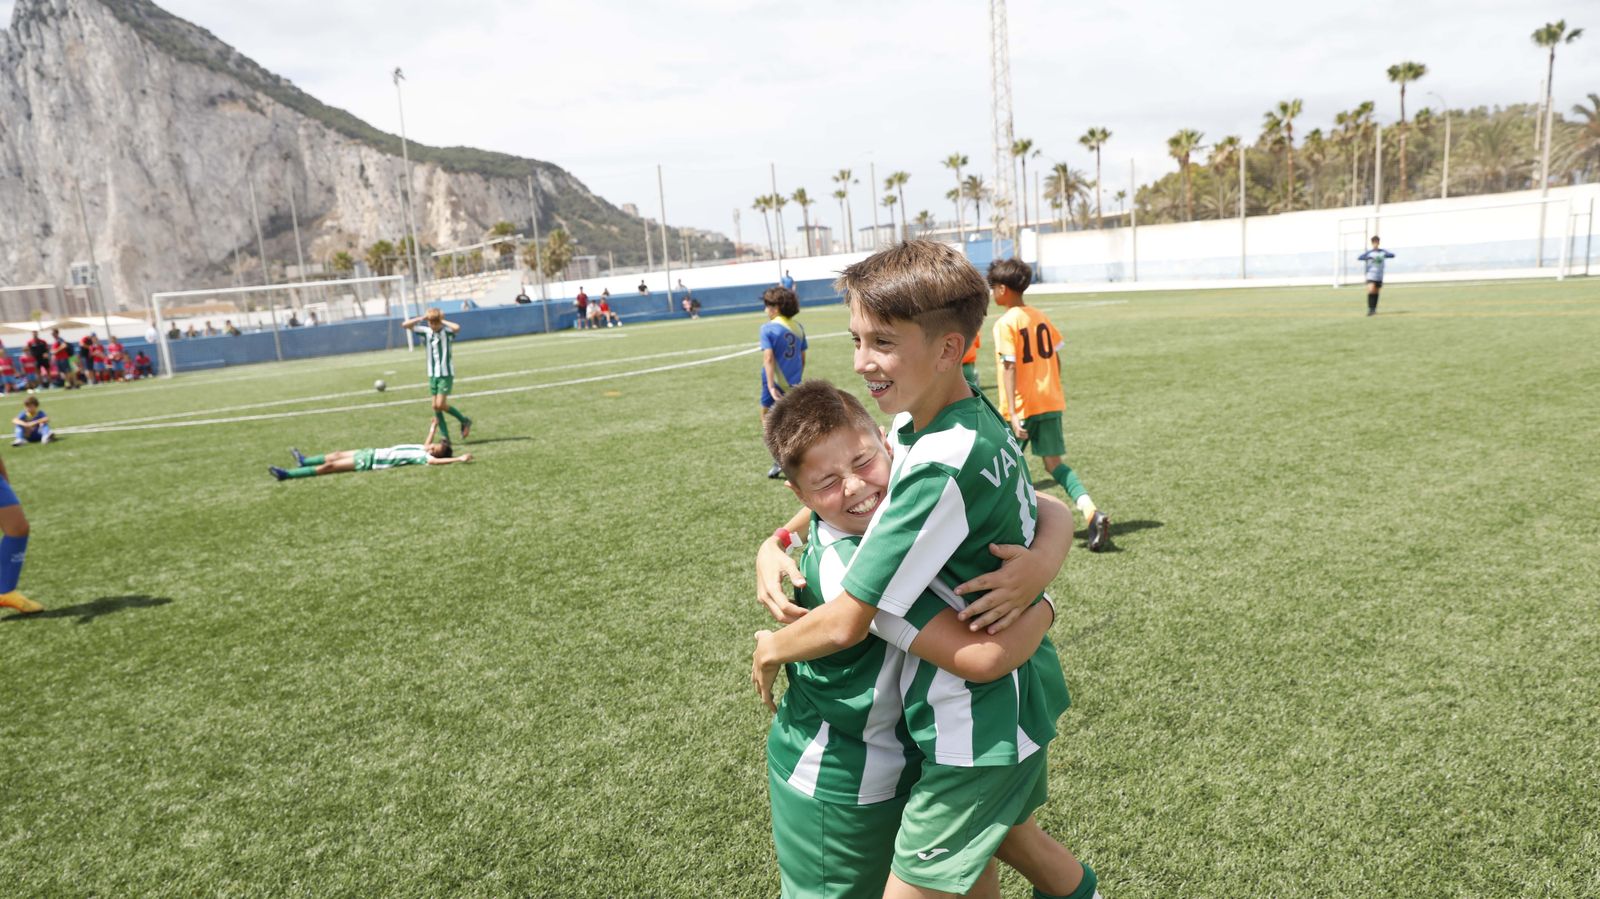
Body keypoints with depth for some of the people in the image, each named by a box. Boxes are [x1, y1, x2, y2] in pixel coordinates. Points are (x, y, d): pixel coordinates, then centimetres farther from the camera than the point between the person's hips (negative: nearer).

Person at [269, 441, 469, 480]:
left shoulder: (421, 456, -26)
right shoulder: (422, 448, -2)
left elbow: (433, 460, -43)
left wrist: (459, 459, -50)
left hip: (369, 462, -8)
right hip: (372, 453, 8)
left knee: (329, 466, -2)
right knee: (338, 454, 26)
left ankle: (287, 474, 8)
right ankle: (304, 461, 48)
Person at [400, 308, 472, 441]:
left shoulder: (447, 331, -10)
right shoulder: (427, 331, 4)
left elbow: (457, 327, -34)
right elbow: (405, 324, 6)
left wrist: (442, 321, -18)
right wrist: (421, 318, -4)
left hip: (446, 374, -6)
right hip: (432, 374, 6)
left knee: (440, 405, -13)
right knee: (435, 406, 3)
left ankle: (464, 421, 8)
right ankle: (445, 436, 11)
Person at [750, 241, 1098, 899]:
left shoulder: (942, 467, -32)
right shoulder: (976, 419, -4)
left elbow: (845, 624, -26)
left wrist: (770, 650, -7)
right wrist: (775, 543, -4)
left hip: (982, 735, -9)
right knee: (1013, 839, 32)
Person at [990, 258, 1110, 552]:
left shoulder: (1005, 324, -12)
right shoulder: (1041, 317, 9)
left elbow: (1009, 368, -18)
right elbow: (1055, 358, 14)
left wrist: (1012, 413, -21)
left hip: (1022, 406, -6)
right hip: (1050, 402, 6)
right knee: (1054, 464, 7)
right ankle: (1092, 512, -13)